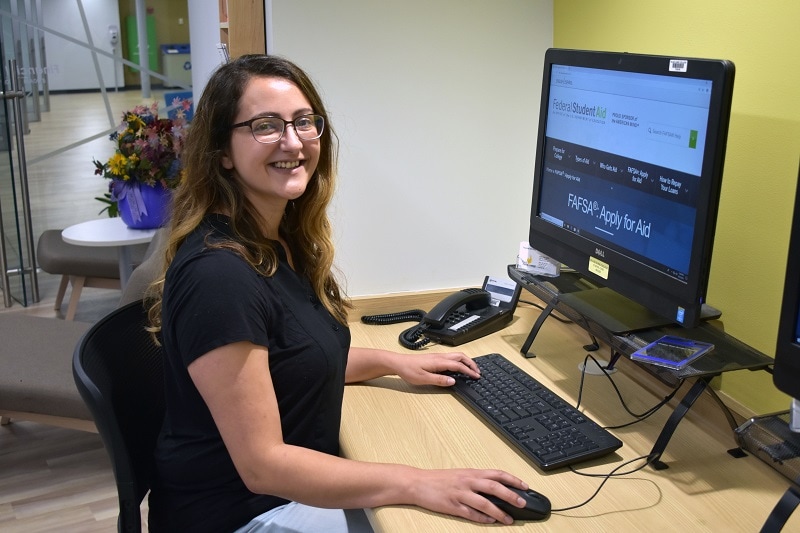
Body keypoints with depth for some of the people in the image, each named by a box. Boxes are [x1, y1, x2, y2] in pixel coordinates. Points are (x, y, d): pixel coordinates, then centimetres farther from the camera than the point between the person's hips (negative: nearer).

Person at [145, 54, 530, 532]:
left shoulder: (282, 239, 1)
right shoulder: (218, 274, -27)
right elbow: (262, 464, -26)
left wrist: (392, 361, 6)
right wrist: (417, 484, -27)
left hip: (294, 482, 8)